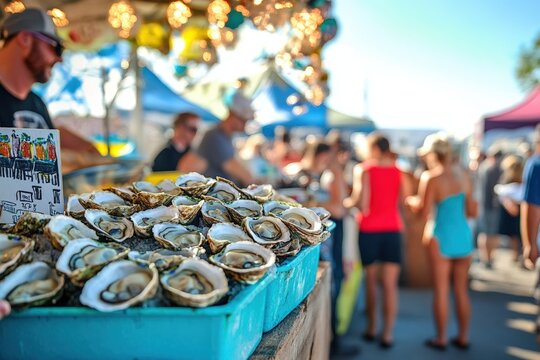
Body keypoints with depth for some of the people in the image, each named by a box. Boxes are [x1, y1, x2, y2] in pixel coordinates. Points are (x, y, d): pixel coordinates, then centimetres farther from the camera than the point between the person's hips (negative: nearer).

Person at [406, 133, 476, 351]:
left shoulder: (431, 178, -11)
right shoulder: (464, 176, 4)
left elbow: (424, 212, -14)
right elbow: (472, 210, 7)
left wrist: (411, 201, 5)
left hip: (440, 237, -5)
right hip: (464, 236, 5)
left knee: (440, 290, 5)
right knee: (461, 290, 14)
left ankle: (441, 338, 14)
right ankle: (463, 337, 23)